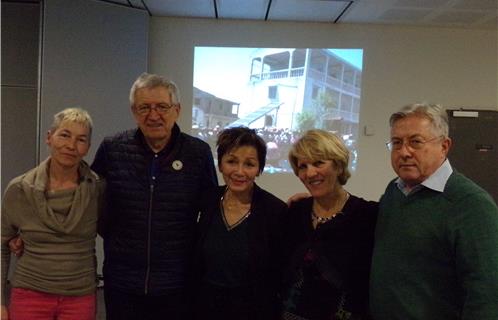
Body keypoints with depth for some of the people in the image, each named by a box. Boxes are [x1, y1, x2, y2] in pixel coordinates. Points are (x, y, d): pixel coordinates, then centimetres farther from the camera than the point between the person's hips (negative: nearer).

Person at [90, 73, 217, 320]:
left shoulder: (199, 153, -5)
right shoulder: (111, 149, -2)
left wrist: (194, 249, 4)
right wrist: (109, 233, 4)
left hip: (177, 286, -1)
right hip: (121, 284, 1)